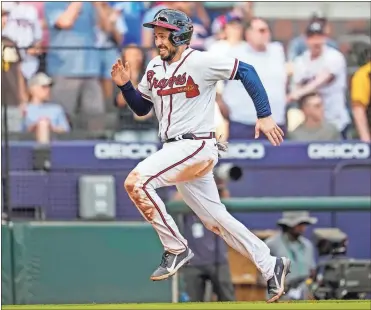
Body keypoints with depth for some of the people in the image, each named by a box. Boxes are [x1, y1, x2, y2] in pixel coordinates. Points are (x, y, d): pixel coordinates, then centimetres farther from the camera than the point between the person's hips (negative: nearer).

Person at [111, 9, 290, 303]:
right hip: (175, 150, 8)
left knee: (136, 181, -23)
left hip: (197, 146, -8)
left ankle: (176, 248, -13)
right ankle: (271, 266, 20)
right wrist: (125, 85, 2)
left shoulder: (200, 62, -11)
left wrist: (265, 116, -13)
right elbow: (141, 108, 20)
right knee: (215, 220, 11)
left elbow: (246, 72, -10)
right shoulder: (155, 67, 11)